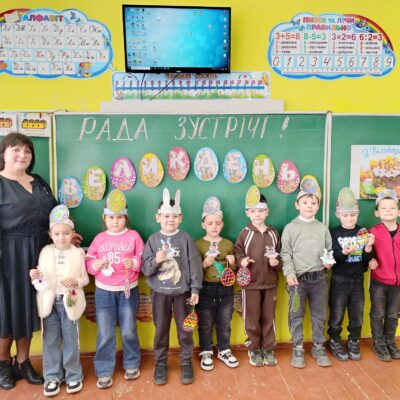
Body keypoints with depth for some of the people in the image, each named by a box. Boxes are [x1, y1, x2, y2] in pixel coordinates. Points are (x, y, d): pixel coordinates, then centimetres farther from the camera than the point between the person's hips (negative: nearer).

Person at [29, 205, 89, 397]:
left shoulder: (78, 253, -6)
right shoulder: (45, 252, 0)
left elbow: (85, 278, -1)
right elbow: (42, 280, 6)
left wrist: (75, 282, -21)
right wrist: (36, 277, -16)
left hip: (69, 301, -2)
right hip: (50, 301, 2)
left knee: (71, 340, 8)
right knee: (51, 340, 11)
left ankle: (73, 375, 24)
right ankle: (52, 377, 27)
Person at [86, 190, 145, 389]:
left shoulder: (134, 236, -5)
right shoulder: (99, 238, 1)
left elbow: (145, 260, -4)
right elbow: (88, 262, 5)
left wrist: (134, 262, -23)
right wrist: (95, 265, -16)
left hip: (128, 290, -1)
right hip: (104, 292, 2)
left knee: (129, 331, 12)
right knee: (105, 334, 8)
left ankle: (132, 365, 33)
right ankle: (104, 372, 24)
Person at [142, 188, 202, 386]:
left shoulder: (185, 239, -7)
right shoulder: (153, 240, -4)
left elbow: (195, 265, -7)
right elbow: (145, 268, -5)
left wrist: (195, 289, -9)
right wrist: (155, 261, -25)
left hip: (182, 291, -1)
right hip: (159, 292, 1)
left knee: (185, 329, 12)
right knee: (161, 329, 14)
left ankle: (186, 362, 30)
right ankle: (161, 363, 33)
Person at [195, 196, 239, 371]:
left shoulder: (228, 244, 4)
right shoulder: (198, 244, -6)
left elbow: (233, 270, 12)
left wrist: (232, 263, -9)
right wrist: (204, 264, -22)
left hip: (226, 288, 3)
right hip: (206, 288, -2)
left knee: (224, 323, 14)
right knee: (205, 323, 9)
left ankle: (224, 350, 33)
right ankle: (206, 353, 27)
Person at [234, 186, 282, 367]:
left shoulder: (273, 233, 1)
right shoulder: (245, 233, -5)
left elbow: (280, 255, 8)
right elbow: (237, 252, 0)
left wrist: (277, 262, -12)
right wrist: (241, 260, -19)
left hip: (270, 283, 2)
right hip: (250, 283, -2)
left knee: (269, 318, 14)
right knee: (252, 318, 9)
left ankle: (268, 349, 31)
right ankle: (254, 350, 27)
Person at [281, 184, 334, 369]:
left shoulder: (322, 228, 6)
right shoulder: (290, 228, -3)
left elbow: (329, 250, 12)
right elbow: (285, 254, -6)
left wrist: (330, 261, -9)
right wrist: (289, 273, -16)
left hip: (320, 277, 3)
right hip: (298, 278, -3)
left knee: (319, 314, 14)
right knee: (296, 315, 8)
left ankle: (318, 347, 32)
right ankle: (298, 349, 24)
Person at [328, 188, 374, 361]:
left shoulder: (363, 231, 1)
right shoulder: (334, 233, -8)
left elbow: (367, 260, -1)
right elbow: (332, 258, -16)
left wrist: (368, 248, -20)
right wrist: (344, 252, -33)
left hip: (358, 281, 3)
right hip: (339, 281, -3)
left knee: (357, 316, 14)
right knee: (337, 316, 7)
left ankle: (354, 343, 34)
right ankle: (335, 343, 28)